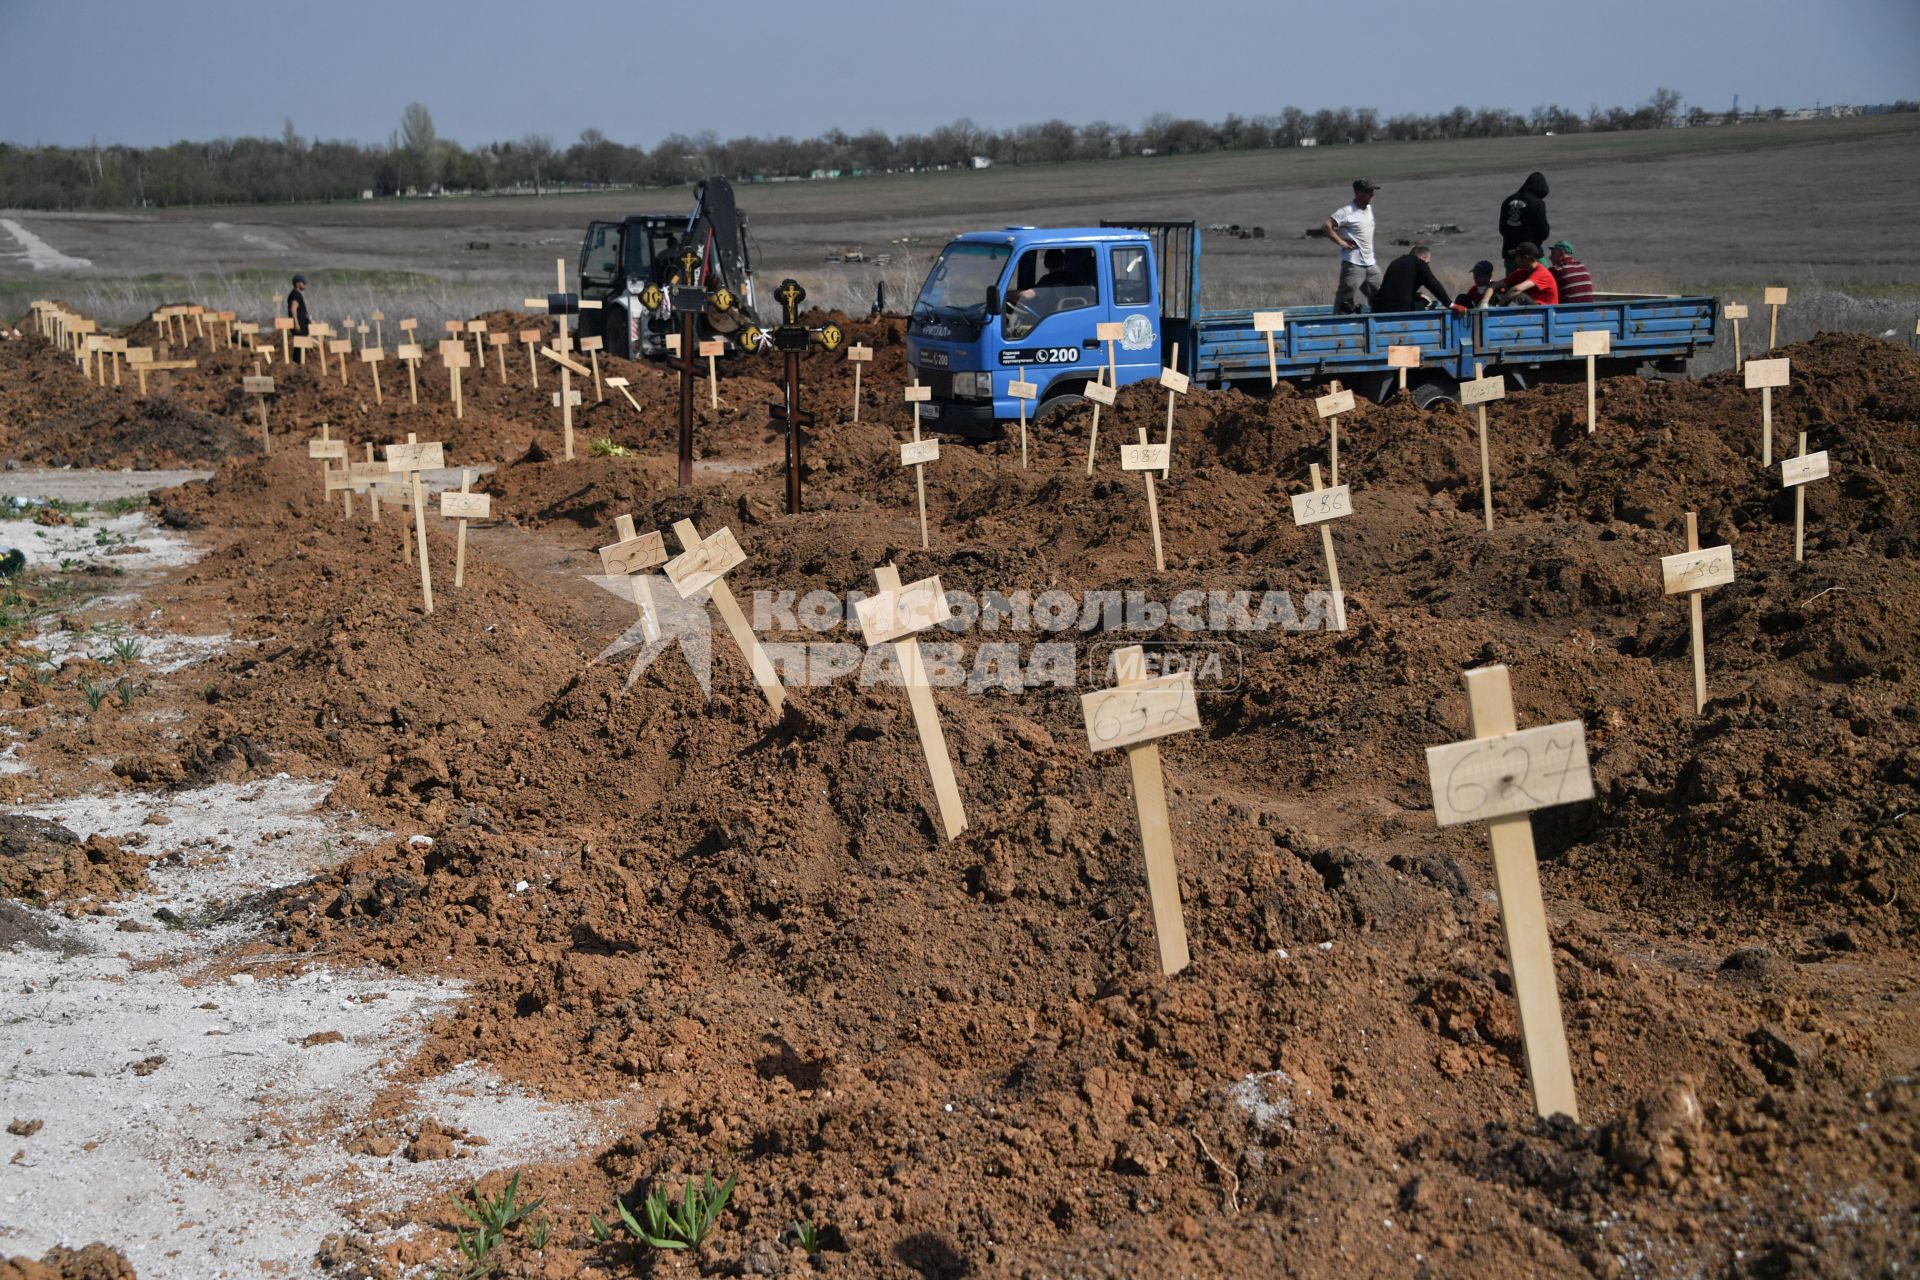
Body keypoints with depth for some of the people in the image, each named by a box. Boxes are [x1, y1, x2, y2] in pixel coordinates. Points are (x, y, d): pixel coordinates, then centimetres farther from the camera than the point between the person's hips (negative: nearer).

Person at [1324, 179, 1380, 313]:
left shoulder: (1369, 208, 11)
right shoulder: (1347, 211, -14)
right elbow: (1328, 226, -21)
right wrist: (1342, 242, -18)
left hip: (1370, 263, 8)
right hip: (1353, 263, -8)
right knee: (1347, 301, -9)